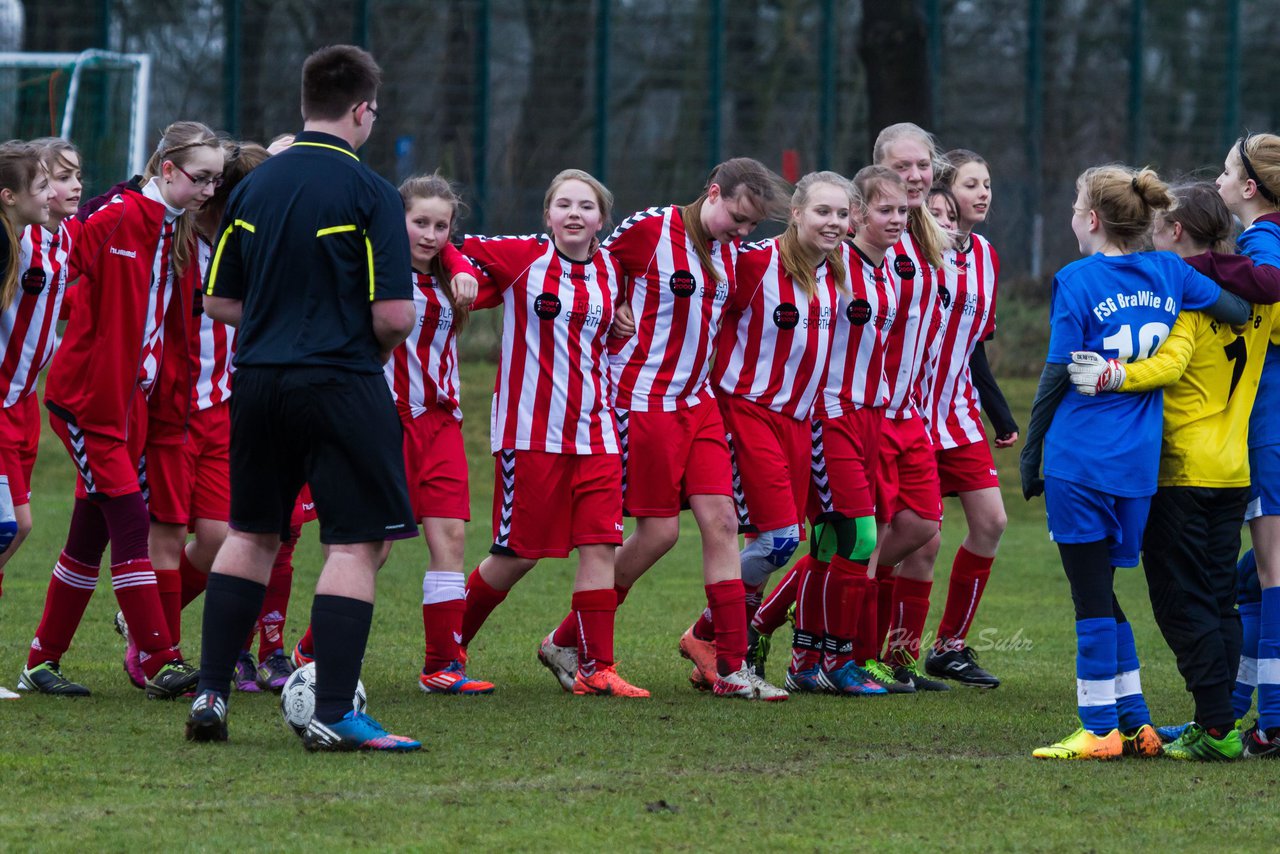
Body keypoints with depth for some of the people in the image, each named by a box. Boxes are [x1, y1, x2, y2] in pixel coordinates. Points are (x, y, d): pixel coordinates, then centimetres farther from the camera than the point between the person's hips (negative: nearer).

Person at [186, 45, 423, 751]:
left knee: (250, 535, 18)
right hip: (341, 384, -6)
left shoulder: (253, 187, 7)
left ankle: (209, 696, 17)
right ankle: (333, 715, -6)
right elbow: (393, 314, -15)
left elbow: (219, 299, 10)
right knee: (356, 543, -1)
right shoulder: (368, 193, -10)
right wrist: (379, 345, 7)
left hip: (257, 378, 6)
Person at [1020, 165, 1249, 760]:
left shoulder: (1078, 281, -7)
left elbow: (1058, 375, -7)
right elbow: (1243, 313, 7)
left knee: (1092, 595, -1)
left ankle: (1100, 730, 1)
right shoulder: (1169, 273, 6)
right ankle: (1133, 722, 14)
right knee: (1099, 592, 16)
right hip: (1139, 464, 6)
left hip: (1079, 460, -5)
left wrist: (1030, 454, 1)